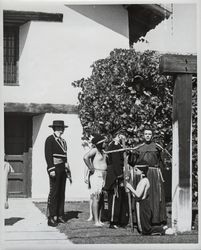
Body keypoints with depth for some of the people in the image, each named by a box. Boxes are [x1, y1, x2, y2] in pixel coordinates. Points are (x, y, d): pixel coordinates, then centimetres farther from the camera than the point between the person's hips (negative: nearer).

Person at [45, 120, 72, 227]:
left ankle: (59, 216, 13)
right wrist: (51, 169, -18)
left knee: (61, 193, 8)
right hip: (55, 168, -8)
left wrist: (68, 172, 17)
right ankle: (51, 218, -8)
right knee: (53, 193, -9)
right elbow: (48, 155, -10)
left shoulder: (63, 141, 20)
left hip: (63, 169, 8)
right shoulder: (50, 139, -4)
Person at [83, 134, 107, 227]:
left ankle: (99, 220, 13)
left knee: (101, 199, 9)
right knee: (96, 198, -9)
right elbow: (85, 157, -26)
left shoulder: (102, 151, 18)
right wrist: (91, 169, -20)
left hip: (103, 176, 9)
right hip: (96, 175, -9)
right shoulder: (94, 150, -9)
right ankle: (96, 221, -10)